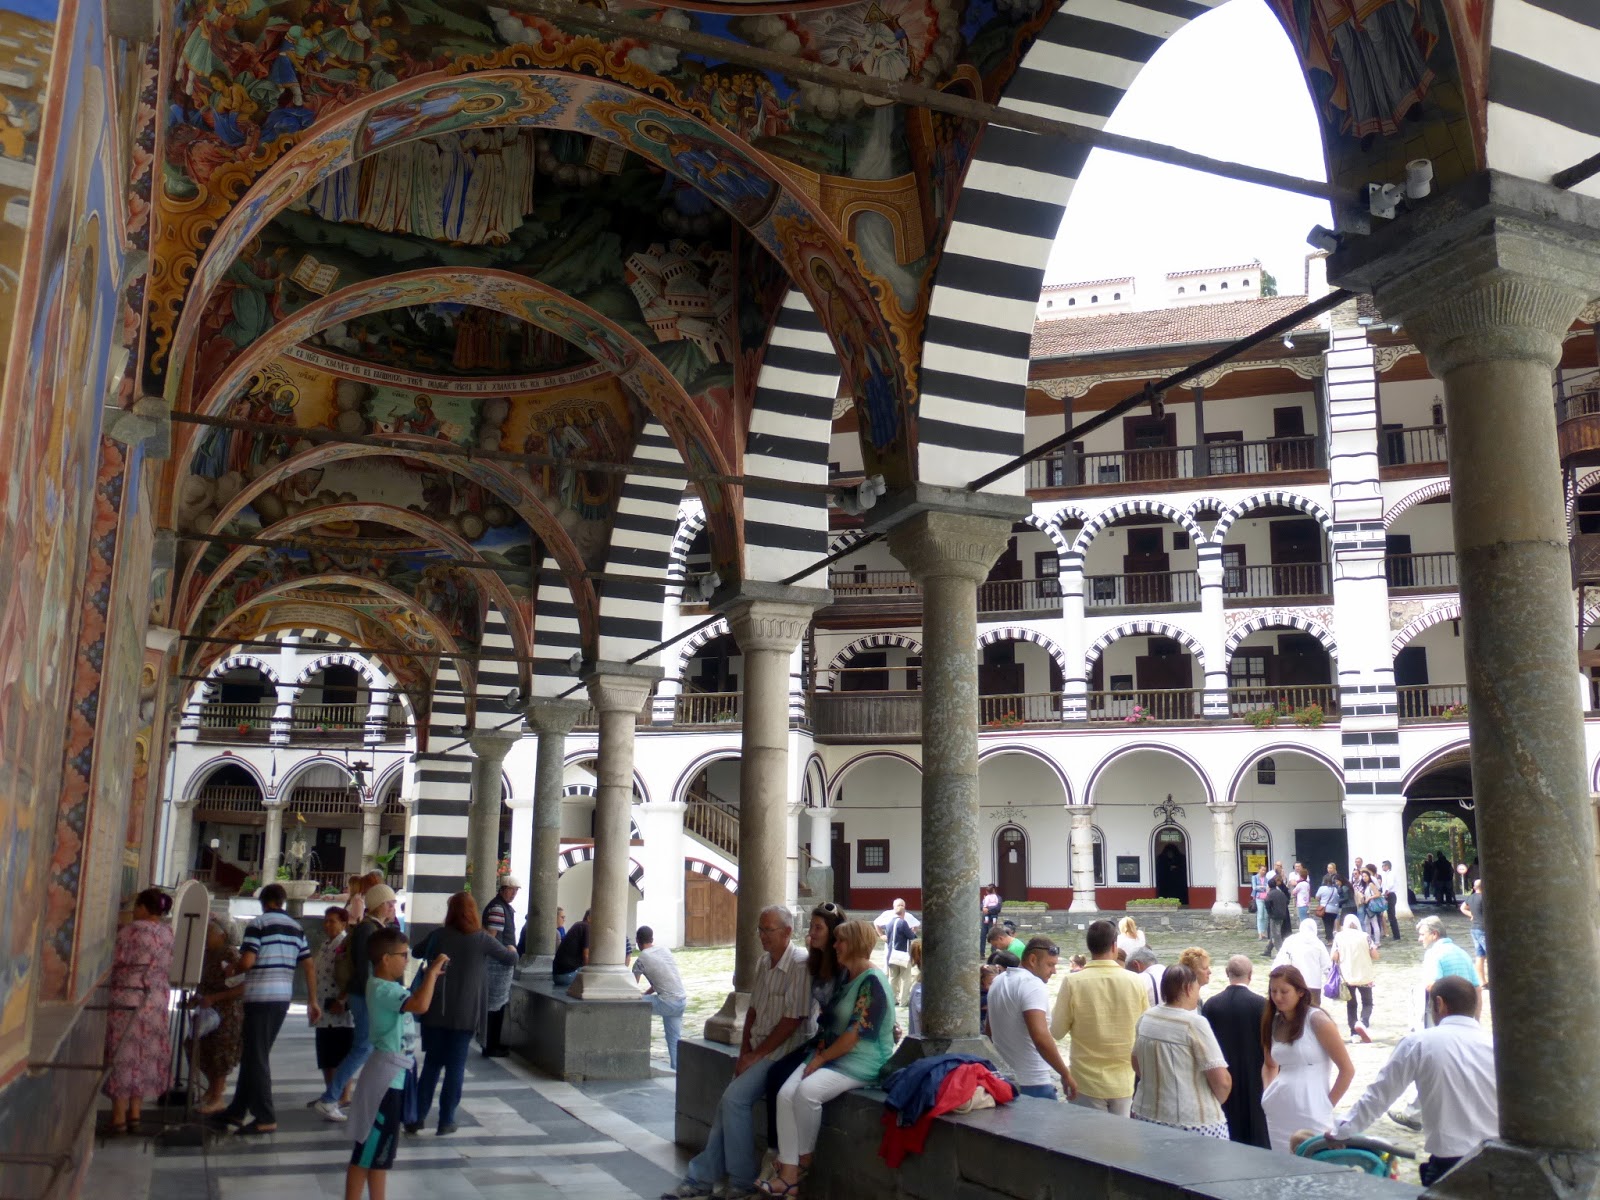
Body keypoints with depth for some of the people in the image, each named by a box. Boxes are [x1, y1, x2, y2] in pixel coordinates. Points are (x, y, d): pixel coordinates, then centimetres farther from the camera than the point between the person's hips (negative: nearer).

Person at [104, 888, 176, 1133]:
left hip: (127, 998, -5)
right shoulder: (169, 932, 7)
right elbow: (168, 969, 10)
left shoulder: (130, 931, -8)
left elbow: (114, 964, -5)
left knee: (123, 1055, 0)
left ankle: (119, 1115, 1)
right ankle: (135, 1110, 15)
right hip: (157, 1001, 5)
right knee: (146, 1055, 11)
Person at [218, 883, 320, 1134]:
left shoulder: (258, 924, -8)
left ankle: (266, 1118, -1)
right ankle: (237, 1111, 24)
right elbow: (309, 965, 9)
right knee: (254, 1054, 17)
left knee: (256, 1058, 0)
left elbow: (247, 962, -17)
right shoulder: (296, 927, 11)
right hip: (283, 997, 7)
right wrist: (312, 1001, 13)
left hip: (260, 997, -7)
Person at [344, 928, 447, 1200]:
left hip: (392, 1077, 10)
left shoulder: (386, 986, 9)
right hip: (385, 1078, -10)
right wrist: (433, 970, -29)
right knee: (368, 1151, -1)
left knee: (381, 1151, 19)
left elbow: (414, 1001, 25)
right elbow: (420, 1005, -39)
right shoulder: (383, 989, -23)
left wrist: (430, 975, 12)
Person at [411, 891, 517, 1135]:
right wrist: (510, 949, 28)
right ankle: (446, 1121, 10)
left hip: (436, 1010, 2)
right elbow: (511, 958, 6)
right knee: (455, 1067, 7)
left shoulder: (438, 935, -3)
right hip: (465, 1014, -2)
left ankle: (418, 1117, 15)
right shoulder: (482, 939, -7)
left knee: (431, 1063, 13)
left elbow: (417, 952, 15)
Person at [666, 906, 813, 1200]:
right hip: (757, 1050, 7)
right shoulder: (763, 962, 10)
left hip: (783, 1051, -7)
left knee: (734, 1099, -18)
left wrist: (755, 1056, -13)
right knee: (729, 1103, -4)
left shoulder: (800, 964, -16)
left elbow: (793, 1020, -18)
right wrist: (744, 1051, 3)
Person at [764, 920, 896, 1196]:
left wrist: (820, 1059, -15)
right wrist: (822, 1043, 6)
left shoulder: (872, 983, -15)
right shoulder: (846, 976, 14)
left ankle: (804, 1160, -8)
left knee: (808, 1091, -30)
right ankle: (788, 1173, -17)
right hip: (832, 1054, 9)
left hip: (862, 1061, -9)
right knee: (786, 1093, -16)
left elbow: (855, 1034, -19)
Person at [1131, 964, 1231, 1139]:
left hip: (1147, 1114, 6)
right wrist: (1213, 1105, 5)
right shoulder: (1194, 1023, -14)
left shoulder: (1146, 1018, 4)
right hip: (1193, 1122, -6)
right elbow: (1222, 1081, -13)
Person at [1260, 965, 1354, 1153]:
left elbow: (1347, 1069, -7)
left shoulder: (1317, 1020, -8)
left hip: (1311, 1114, -6)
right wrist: (1268, 1092, 9)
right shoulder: (1272, 1022, 9)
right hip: (1277, 1113, 6)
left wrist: (1327, 1105, -5)